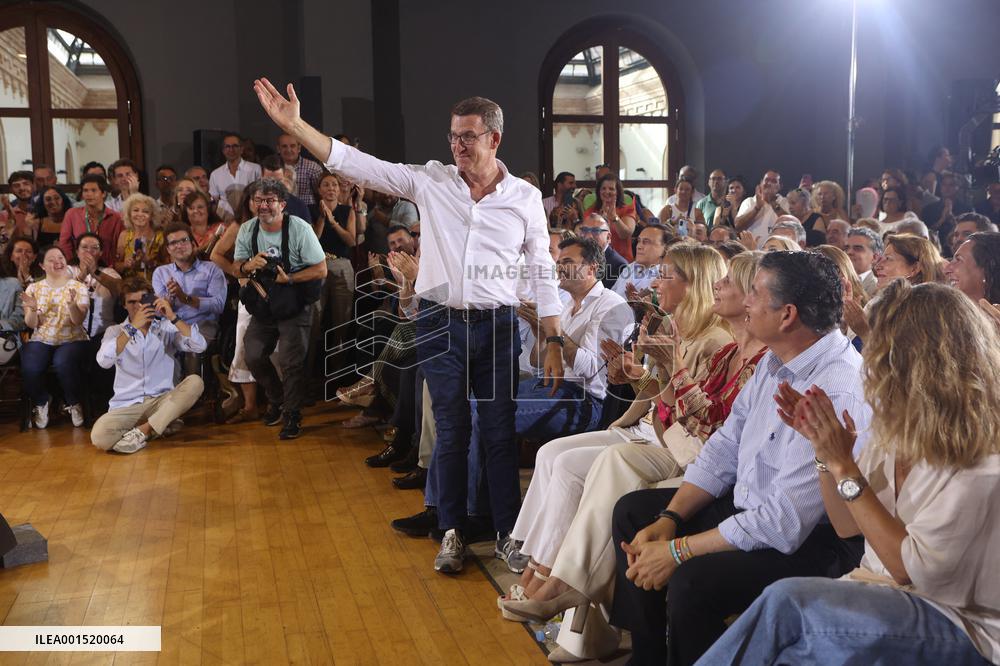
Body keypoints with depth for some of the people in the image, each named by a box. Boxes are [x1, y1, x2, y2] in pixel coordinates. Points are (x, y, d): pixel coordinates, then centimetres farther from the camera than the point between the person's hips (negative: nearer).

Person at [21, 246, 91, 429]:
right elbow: (31, 325, 4)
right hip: (41, 340, 2)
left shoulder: (78, 287, 4)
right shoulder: (33, 288, 9)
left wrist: (72, 305, -28)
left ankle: (74, 403, -6)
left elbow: (78, 321, -7)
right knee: (30, 368, -29)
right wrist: (32, 309, -17)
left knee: (63, 363, -35)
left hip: (72, 340, -2)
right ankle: (41, 403, 5)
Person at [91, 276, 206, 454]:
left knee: (195, 382, -27)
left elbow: (199, 346, -8)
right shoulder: (115, 331, 9)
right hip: (127, 406, -2)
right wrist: (133, 327, -20)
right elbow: (103, 361, -14)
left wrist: (172, 317, -15)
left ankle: (142, 431, -22)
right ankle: (157, 427, -8)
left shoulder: (166, 328, 10)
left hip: (162, 401, 2)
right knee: (99, 436, -30)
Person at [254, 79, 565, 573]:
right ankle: (452, 533, 22)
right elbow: (356, 164, -2)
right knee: (451, 433, 9)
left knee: (500, 433, 5)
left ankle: (508, 533, 19)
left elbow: (543, 274, 3)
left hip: (496, 327, 0)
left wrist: (553, 343, -1)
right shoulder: (430, 181, 1)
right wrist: (293, 124, -9)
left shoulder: (525, 197, 1)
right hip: (440, 324, 1)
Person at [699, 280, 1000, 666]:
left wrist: (843, 465, -23)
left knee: (786, 602, -29)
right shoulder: (893, 429, 3)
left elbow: (913, 571, -19)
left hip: (954, 625, -6)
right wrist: (823, 449, -8)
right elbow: (849, 526, 9)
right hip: (879, 593, 6)